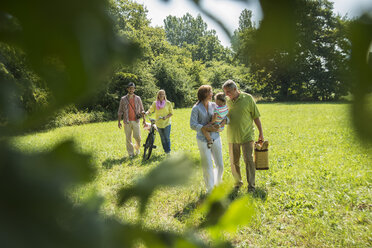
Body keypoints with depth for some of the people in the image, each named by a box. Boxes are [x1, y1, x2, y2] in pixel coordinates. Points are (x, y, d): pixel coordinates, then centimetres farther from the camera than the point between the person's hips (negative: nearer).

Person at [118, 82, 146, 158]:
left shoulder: (138, 98, 6)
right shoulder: (123, 99, 3)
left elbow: (141, 110, 12)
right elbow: (120, 111, 6)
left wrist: (144, 120, 10)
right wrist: (119, 122, 2)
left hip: (136, 121, 0)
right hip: (127, 122, 0)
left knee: (137, 137, -3)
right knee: (128, 138, 3)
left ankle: (137, 147, 27)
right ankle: (131, 153, 14)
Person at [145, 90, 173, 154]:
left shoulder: (168, 103, -3)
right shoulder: (155, 103, 1)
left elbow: (171, 113, 0)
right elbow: (150, 110, -8)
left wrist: (166, 117, -18)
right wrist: (146, 113, -29)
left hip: (166, 123, -2)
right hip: (159, 124, 2)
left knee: (167, 138, -4)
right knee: (162, 138, 10)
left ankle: (168, 150, 11)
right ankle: (165, 150, 24)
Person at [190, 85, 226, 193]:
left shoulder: (214, 105, 4)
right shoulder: (196, 108, -9)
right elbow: (193, 125, -13)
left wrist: (221, 124, -15)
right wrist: (207, 128, -22)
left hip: (215, 138, 4)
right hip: (203, 140, -4)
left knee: (220, 165, 8)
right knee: (207, 166, 3)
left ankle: (218, 183, 35)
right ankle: (210, 188, 22)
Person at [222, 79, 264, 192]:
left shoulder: (248, 98, -4)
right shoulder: (226, 101, 3)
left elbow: (256, 116, 1)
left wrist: (261, 133, 1)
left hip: (246, 136, -3)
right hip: (232, 137, 3)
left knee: (249, 160, -3)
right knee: (234, 162, 10)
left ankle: (251, 185, 9)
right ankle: (237, 183, 27)